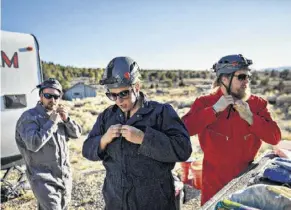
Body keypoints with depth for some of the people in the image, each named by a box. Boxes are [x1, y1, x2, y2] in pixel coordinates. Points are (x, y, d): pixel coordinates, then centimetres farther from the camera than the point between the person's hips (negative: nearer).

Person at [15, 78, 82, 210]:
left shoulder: (59, 115, 5)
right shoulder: (29, 117, -13)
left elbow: (77, 134, 4)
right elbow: (33, 144, -27)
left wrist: (66, 119, -12)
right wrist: (51, 122, -22)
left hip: (65, 176, 6)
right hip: (44, 180, -6)